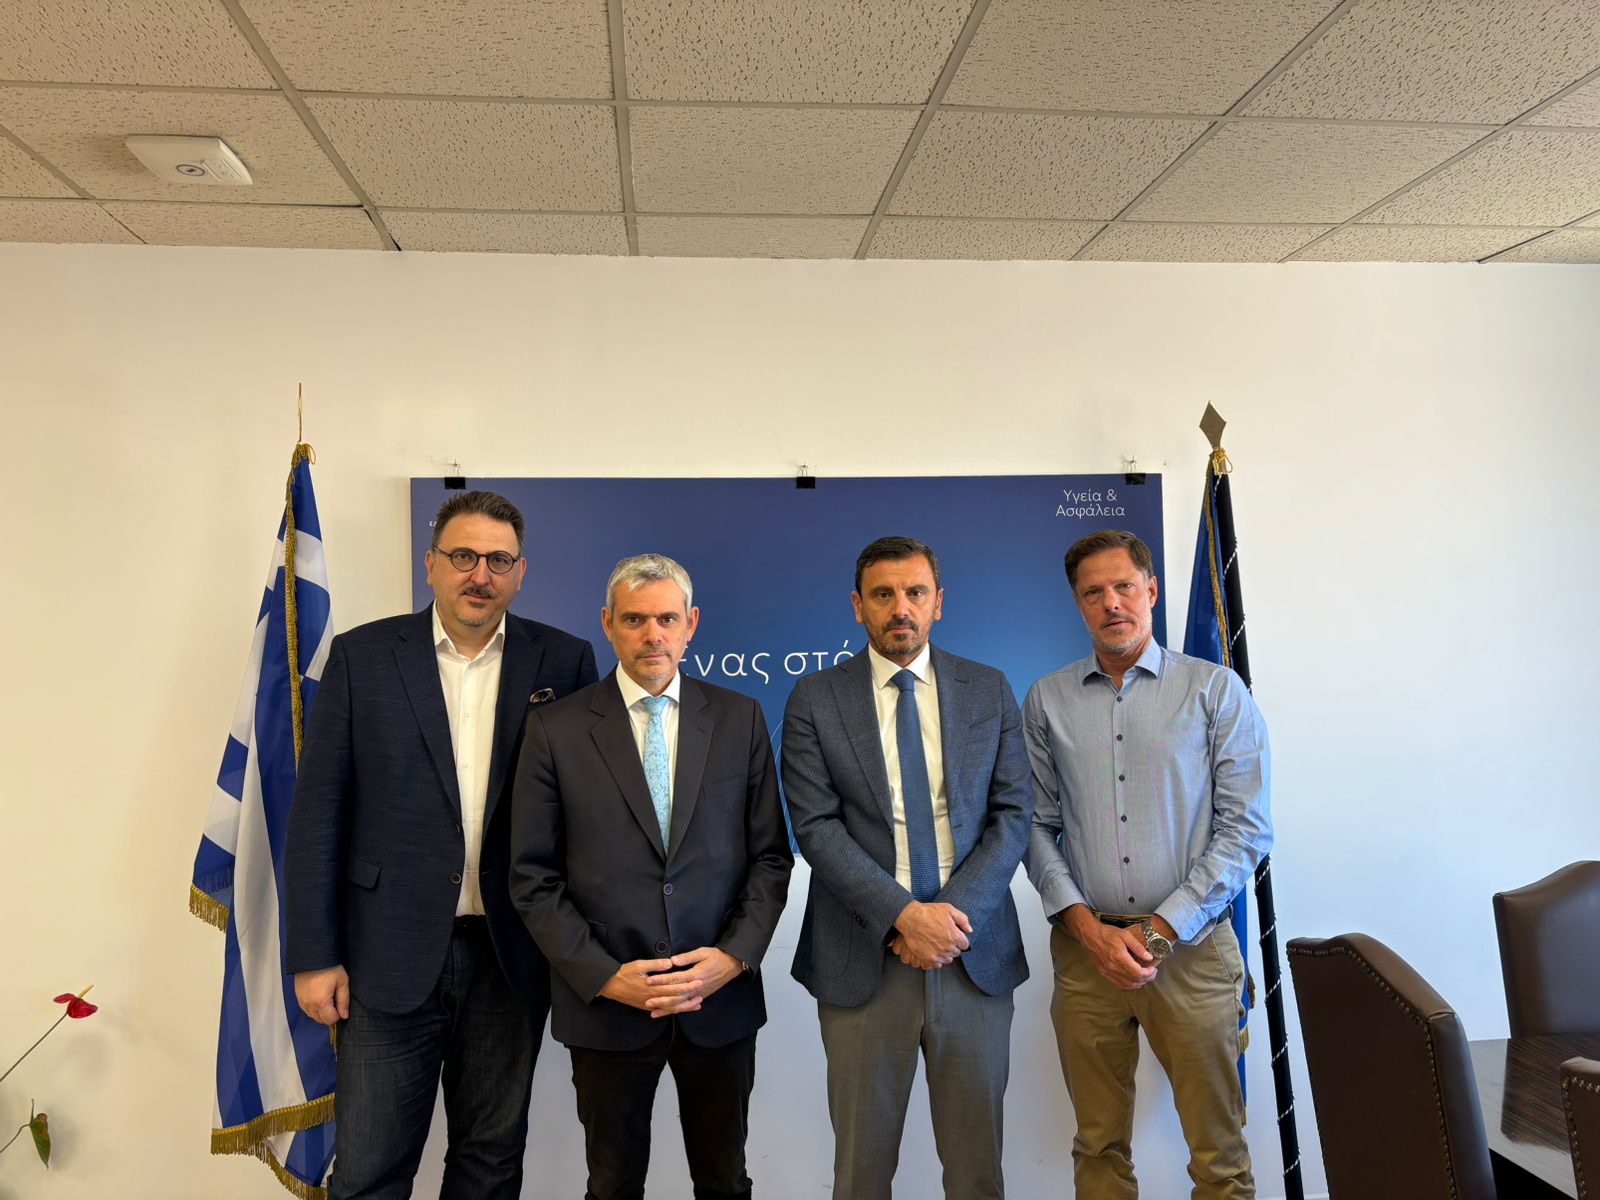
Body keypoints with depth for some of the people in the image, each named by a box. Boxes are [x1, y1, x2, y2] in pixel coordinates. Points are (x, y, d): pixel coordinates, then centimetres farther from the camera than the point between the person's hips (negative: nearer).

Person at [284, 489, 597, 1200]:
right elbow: (317, 811, -1)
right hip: (393, 955, -1)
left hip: (511, 958, 1)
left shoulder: (563, 662, 0)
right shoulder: (363, 656, -1)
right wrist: (314, 956, -4)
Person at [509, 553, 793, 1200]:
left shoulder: (740, 719, -1)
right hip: (604, 1002, -1)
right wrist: (605, 976, -12)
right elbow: (533, 878, -4)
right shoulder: (556, 728, -5)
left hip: (721, 997, 1)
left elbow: (770, 855, 2)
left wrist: (735, 956, -10)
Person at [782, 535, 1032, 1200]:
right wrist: (904, 914, -17)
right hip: (862, 960, -1)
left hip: (975, 952, 2)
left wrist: (956, 912, -12)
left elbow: (1013, 813, 0)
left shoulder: (990, 691, 5)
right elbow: (816, 826, -8)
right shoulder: (815, 700, -1)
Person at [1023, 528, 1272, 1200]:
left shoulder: (1216, 690, 0)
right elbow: (1037, 826, 4)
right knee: (1099, 1145, 13)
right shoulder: (1047, 701, 5)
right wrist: (1087, 927, -8)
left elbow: (1246, 829, -5)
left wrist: (1163, 930, -11)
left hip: (1191, 949, -1)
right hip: (1085, 949, 2)